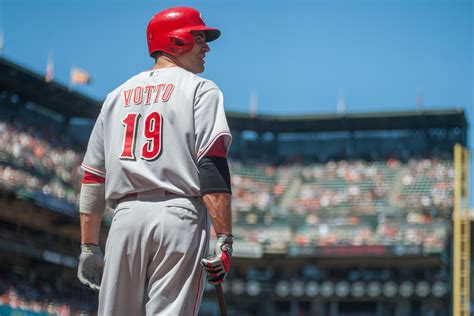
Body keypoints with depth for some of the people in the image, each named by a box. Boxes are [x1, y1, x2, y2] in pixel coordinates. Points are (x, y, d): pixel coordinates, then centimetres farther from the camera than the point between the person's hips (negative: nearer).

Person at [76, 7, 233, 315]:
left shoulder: (117, 96, 22)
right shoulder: (200, 89, 6)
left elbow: (92, 178, 17)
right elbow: (213, 166, -9)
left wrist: (89, 247, 19)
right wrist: (225, 240, -14)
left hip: (125, 218, 5)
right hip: (178, 215, -5)